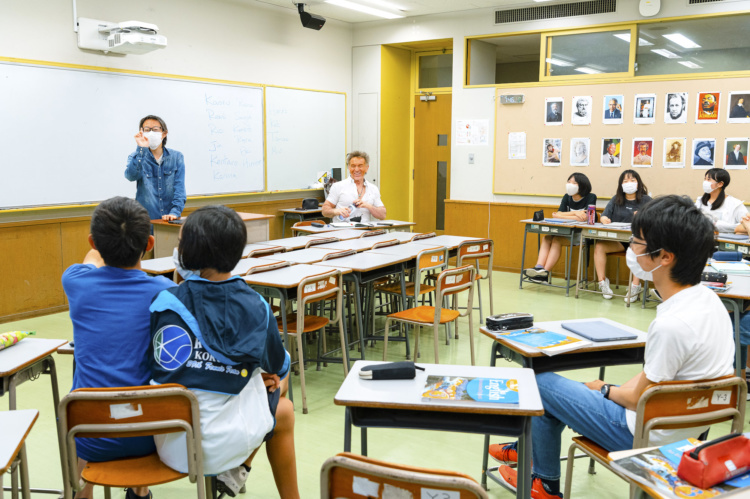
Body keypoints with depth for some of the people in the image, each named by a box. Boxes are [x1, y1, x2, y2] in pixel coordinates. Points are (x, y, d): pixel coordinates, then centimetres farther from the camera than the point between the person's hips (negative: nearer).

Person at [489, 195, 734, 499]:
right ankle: (529, 450, 41)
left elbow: (639, 399, -20)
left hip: (648, 436, -9)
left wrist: (605, 390, -1)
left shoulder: (671, 325, -33)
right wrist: (616, 390, 5)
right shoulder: (708, 299, -4)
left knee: (542, 383, 4)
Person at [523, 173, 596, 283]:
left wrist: (562, 215, -13)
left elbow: (585, 217, -20)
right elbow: (558, 214, -1)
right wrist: (575, 214, -13)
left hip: (582, 234, -6)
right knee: (546, 238, -19)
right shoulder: (567, 197, 11)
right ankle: (539, 268, -35)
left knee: (557, 240, -29)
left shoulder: (591, 197, -6)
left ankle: (545, 272, -35)